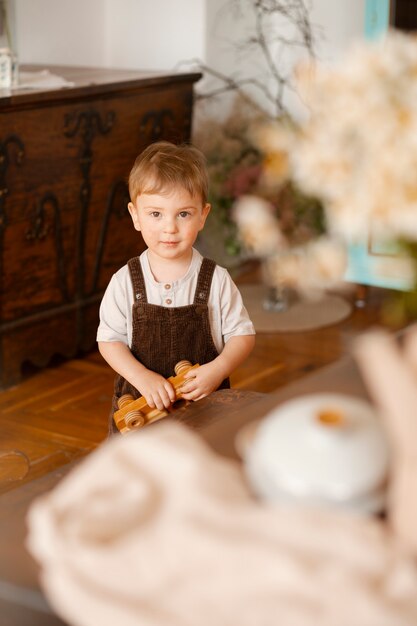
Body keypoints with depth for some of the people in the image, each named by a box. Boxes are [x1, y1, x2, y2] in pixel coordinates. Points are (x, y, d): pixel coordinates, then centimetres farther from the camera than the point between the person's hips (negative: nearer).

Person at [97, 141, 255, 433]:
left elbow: (242, 335, -2)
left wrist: (217, 370, -20)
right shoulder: (125, 282, -5)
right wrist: (143, 377, -19)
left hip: (205, 402, 0)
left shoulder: (217, 280, -7)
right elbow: (110, 340, -3)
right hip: (140, 404, 1)